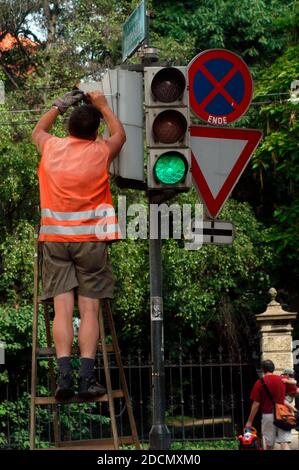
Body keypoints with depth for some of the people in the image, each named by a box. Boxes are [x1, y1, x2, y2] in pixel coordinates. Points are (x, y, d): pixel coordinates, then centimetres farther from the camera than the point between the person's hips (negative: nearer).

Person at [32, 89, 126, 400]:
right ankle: (86, 378, -11)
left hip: (55, 238, 2)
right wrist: (102, 105, 29)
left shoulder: (51, 147, 3)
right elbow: (119, 134, 22)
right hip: (91, 239, -2)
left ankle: (64, 375, -14)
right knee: (89, 309, -2)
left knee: (62, 308, -3)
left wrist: (61, 105, 31)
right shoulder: (101, 152, -2)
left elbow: (38, 131, 28)